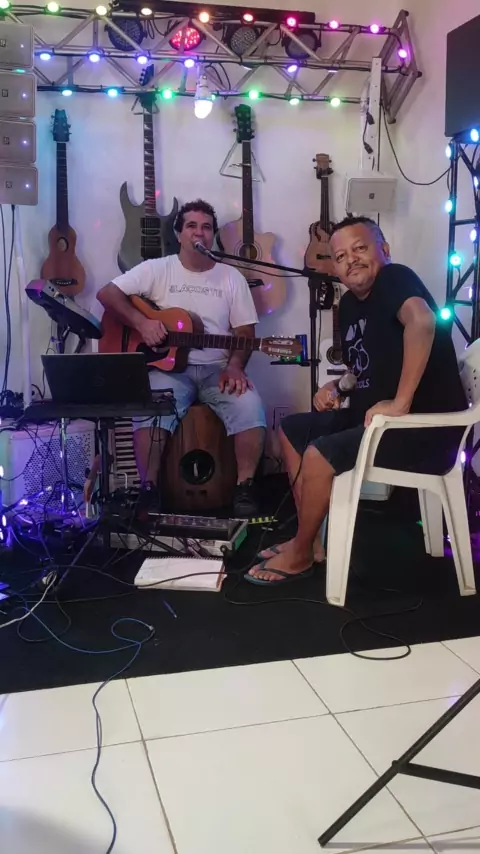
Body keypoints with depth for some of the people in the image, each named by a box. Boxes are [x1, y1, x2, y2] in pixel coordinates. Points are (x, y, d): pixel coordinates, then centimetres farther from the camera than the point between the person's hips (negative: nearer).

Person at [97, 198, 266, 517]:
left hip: (218, 368, 2)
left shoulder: (232, 277, 11)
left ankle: (245, 487, -12)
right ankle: (149, 488, -16)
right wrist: (141, 322, -13)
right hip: (168, 366, -1)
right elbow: (107, 293, 1)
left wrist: (235, 366, -12)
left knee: (251, 408, -27)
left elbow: (245, 330, 6)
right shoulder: (157, 269, 6)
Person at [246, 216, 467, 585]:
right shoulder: (349, 303, 11)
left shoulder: (395, 278, -15)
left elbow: (421, 320, -38)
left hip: (427, 429, -10)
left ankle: (300, 555, 1)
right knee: (292, 430, 14)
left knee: (318, 455, -23)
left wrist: (399, 402, -37)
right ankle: (314, 539, 17)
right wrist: (337, 387, 5)